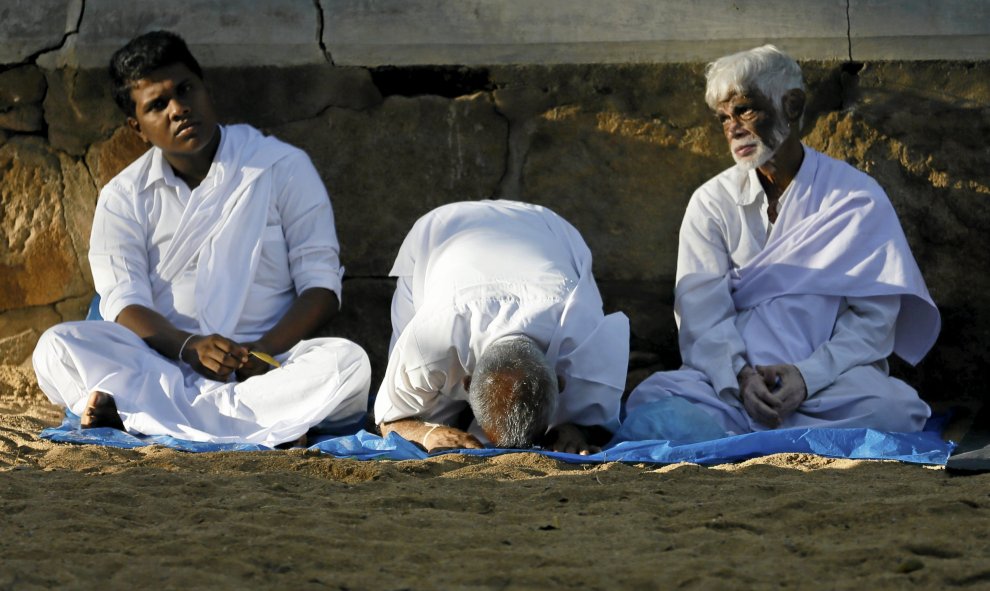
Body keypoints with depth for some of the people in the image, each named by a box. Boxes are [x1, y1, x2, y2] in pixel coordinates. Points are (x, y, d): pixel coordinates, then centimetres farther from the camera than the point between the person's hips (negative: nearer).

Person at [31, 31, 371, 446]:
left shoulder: (284, 168, 6)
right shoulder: (124, 198, 10)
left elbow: (322, 286, 0)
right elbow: (124, 305, -2)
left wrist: (264, 351, -18)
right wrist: (188, 347, -23)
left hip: (271, 362, -1)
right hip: (163, 362, 1)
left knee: (348, 363, -33)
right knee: (56, 348, -26)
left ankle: (134, 413, -34)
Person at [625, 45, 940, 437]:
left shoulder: (857, 198, 4)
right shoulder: (711, 203, 9)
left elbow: (873, 317, -4)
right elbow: (702, 315, -3)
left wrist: (809, 375, -21)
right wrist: (739, 375, -24)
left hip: (830, 377, -1)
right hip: (730, 378, 1)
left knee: (893, 409, -35)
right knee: (648, 401, -30)